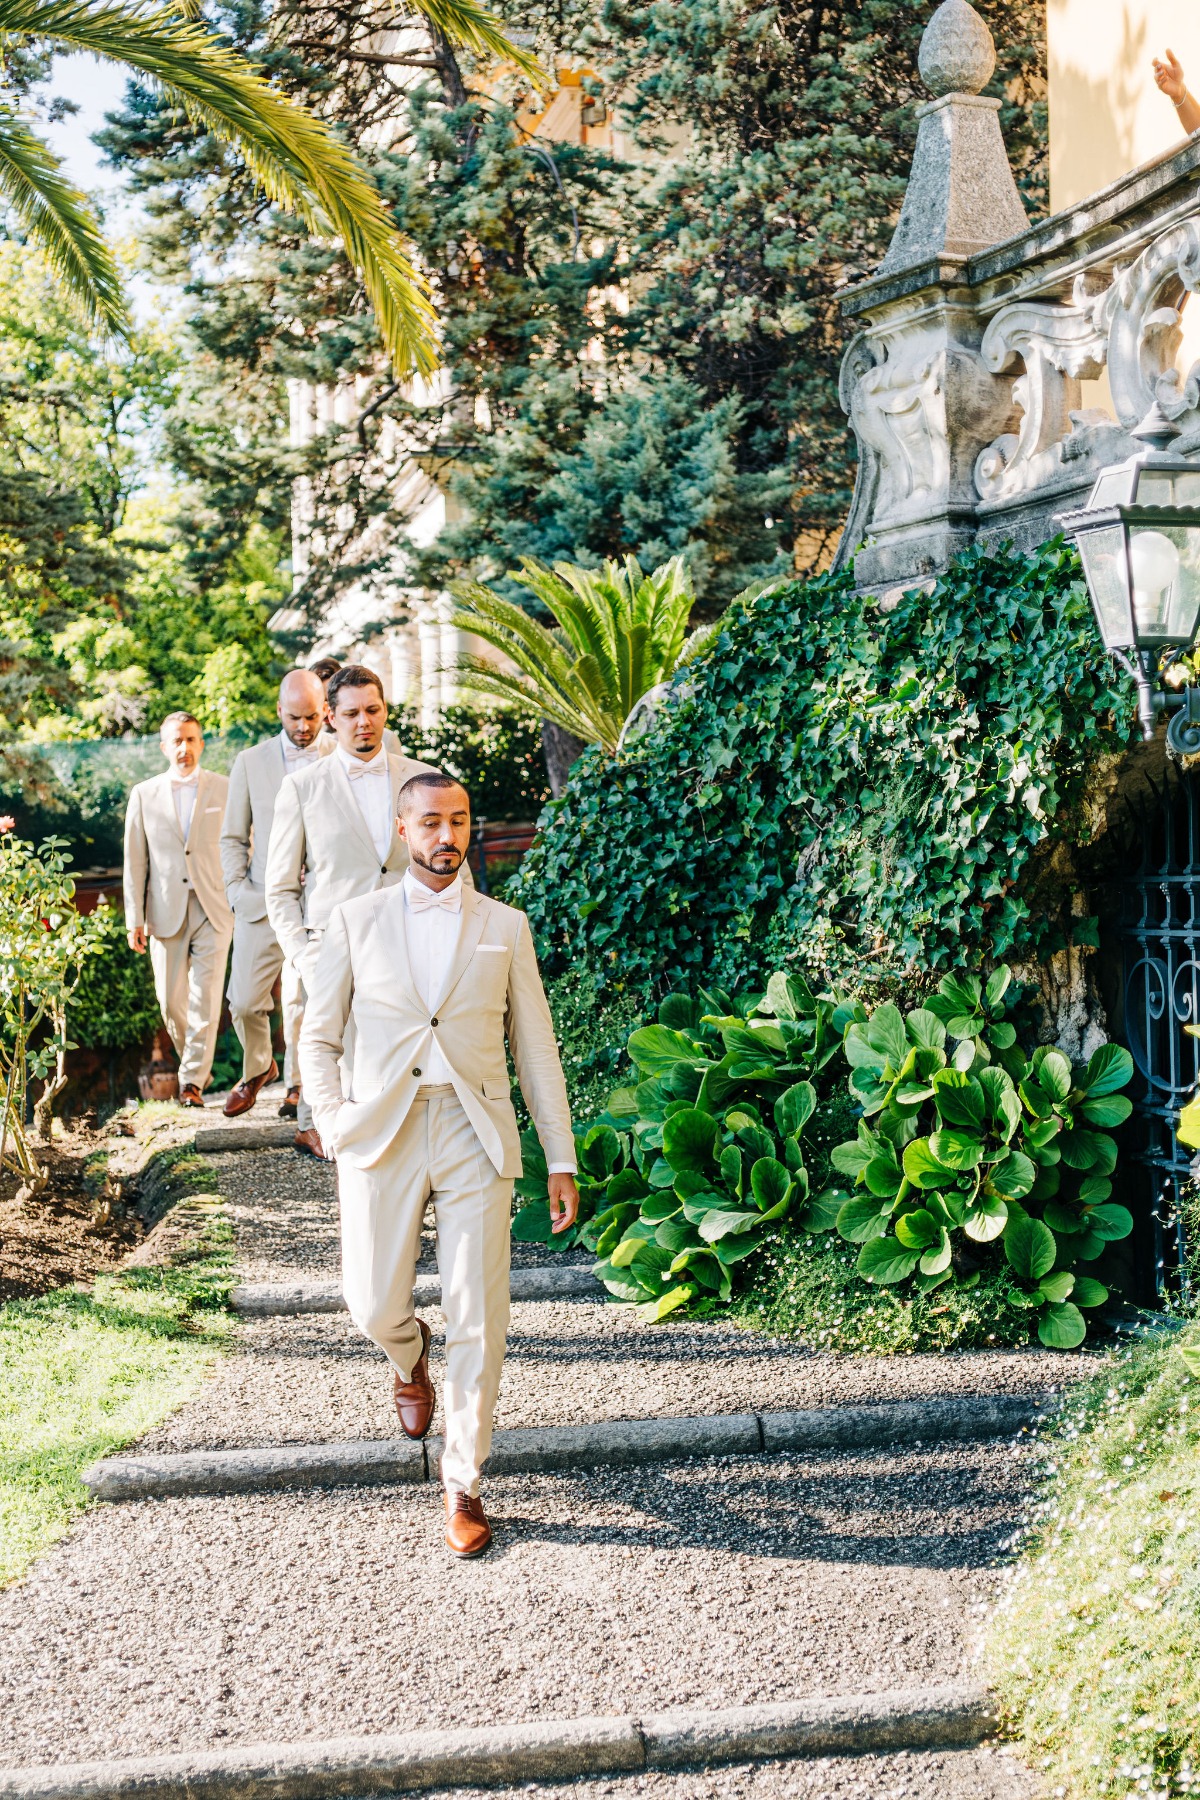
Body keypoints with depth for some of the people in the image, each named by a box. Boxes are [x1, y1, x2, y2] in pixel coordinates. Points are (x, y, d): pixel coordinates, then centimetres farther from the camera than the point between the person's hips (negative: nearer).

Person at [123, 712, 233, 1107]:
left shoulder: (225, 790, 5)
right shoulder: (144, 795, 8)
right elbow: (135, 861, 7)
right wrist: (135, 919, 1)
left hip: (213, 909, -2)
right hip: (166, 911, 2)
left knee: (205, 999, -8)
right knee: (171, 1002, 5)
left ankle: (193, 1080, -1)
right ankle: (195, 1064, 27)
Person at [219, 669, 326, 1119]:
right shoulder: (250, 762, 9)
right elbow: (232, 838, 12)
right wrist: (238, 891, -1)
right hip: (262, 903, 1)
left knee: (304, 1003, 1)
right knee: (245, 1002, -1)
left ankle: (298, 1082, 22)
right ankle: (257, 1068, 26)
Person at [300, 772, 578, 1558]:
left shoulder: (505, 927, 10)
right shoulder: (356, 921, 9)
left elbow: (536, 1047, 10)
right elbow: (318, 1038, 12)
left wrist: (562, 1160, 6)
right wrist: (334, 1121, -5)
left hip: (474, 1134, 0)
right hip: (381, 1134, 0)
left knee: (479, 1319, -3)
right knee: (375, 1306, -1)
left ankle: (464, 1485, 12)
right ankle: (411, 1358, 37)